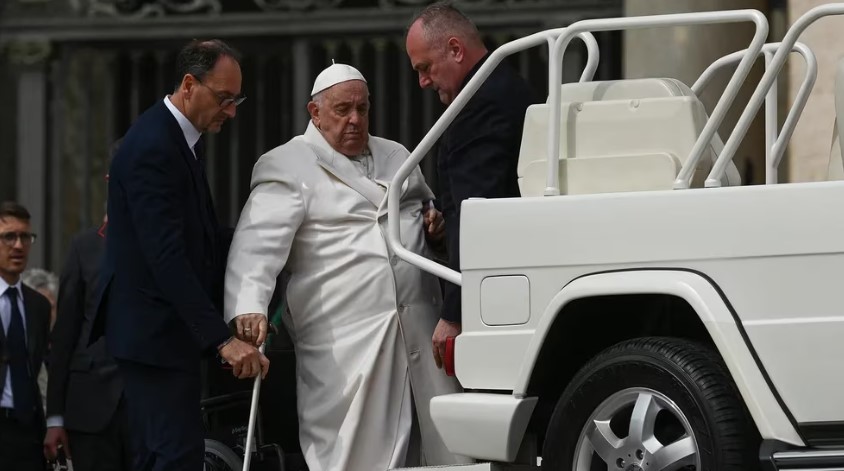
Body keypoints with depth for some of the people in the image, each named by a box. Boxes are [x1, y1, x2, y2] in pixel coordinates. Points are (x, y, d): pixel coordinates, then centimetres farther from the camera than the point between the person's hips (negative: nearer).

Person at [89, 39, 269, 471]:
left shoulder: (184, 140, 13)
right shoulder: (152, 148, -20)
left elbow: (205, 239, 20)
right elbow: (168, 258, -26)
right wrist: (222, 339, -30)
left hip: (166, 328, 11)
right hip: (154, 333, -11)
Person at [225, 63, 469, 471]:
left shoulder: (396, 158, 19)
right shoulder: (288, 168, -2)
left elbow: (428, 211, 34)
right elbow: (258, 242, -14)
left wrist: (436, 224, 9)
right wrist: (249, 307, -29)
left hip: (420, 325, 6)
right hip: (344, 341, -6)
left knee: (447, 438, 6)